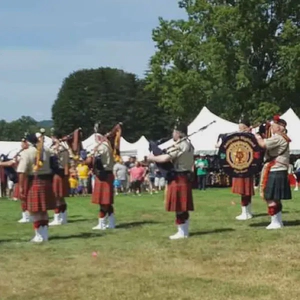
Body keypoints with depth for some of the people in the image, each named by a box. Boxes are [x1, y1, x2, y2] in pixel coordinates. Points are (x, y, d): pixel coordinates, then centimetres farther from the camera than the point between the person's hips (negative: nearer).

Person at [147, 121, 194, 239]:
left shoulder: (179, 145, -18)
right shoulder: (188, 144, 13)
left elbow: (166, 158, -24)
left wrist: (152, 158, -7)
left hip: (178, 179, -10)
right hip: (186, 177, 10)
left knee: (179, 207, -4)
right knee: (184, 207, 13)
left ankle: (181, 232, 0)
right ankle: (185, 231, 18)